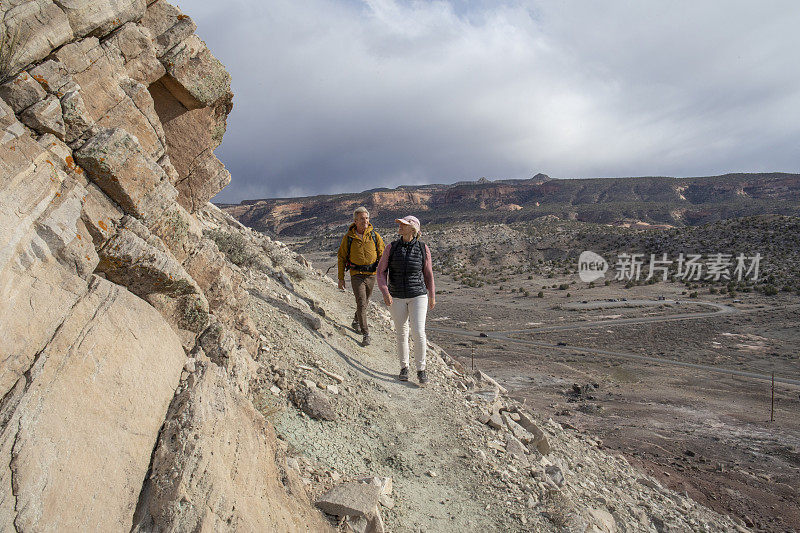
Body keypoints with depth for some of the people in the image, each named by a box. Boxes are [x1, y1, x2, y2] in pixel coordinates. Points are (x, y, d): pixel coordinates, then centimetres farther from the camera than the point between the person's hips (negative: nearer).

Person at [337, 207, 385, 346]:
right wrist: (341, 278, 0)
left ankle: (356, 322, 45)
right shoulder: (348, 237, -5)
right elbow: (341, 257, 2)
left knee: (365, 302, 18)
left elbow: (382, 255, 1)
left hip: (371, 274, 3)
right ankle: (366, 334, -2)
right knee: (361, 303, -11)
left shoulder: (374, 235, -2)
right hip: (356, 275, -2)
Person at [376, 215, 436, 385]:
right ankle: (404, 367, 28)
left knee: (418, 332, -11)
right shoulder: (391, 248, -3)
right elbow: (381, 271, -1)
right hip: (396, 297, 1)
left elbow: (428, 273, 5)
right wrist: (385, 292, -15)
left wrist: (432, 297, 10)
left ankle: (421, 369, 7)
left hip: (418, 296, -1)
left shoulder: (423, 248, -4)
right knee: (402, 333, 9)